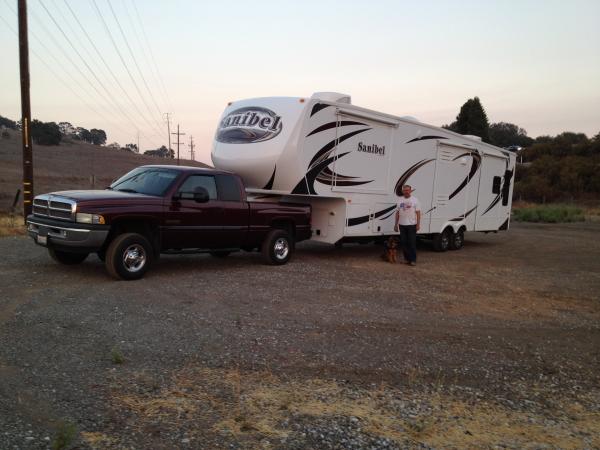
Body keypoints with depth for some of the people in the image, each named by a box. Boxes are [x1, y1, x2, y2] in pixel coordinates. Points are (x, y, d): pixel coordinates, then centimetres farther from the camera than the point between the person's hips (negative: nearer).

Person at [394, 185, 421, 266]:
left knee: (412, 243, -5)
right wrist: (396, 224, 9)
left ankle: (413, 260, 0)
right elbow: (397, 213, 12)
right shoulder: (400, 200, 11)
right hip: (402, 225, 4)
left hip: (412, 225, -4)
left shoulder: (415, 200, 0)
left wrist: (418, 224, -11)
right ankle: (407, 258, 16)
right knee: (403, 243, 6)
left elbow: (418, 213, -4)